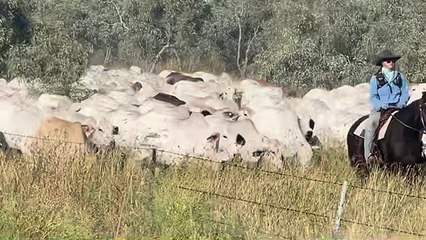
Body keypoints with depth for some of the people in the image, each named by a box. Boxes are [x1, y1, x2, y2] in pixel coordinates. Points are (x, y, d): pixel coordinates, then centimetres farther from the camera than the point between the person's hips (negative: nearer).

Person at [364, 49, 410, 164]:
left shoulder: (401, 77, 15)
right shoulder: (375, 78, 9)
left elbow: (406, 93, 11)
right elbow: (373, 97, 3)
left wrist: (401, 104, -9)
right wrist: (381, 105, -15)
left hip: (398, 108, 2)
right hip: (380, 109, -1)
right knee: (370, 124, -27)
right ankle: (369, 154, -27)